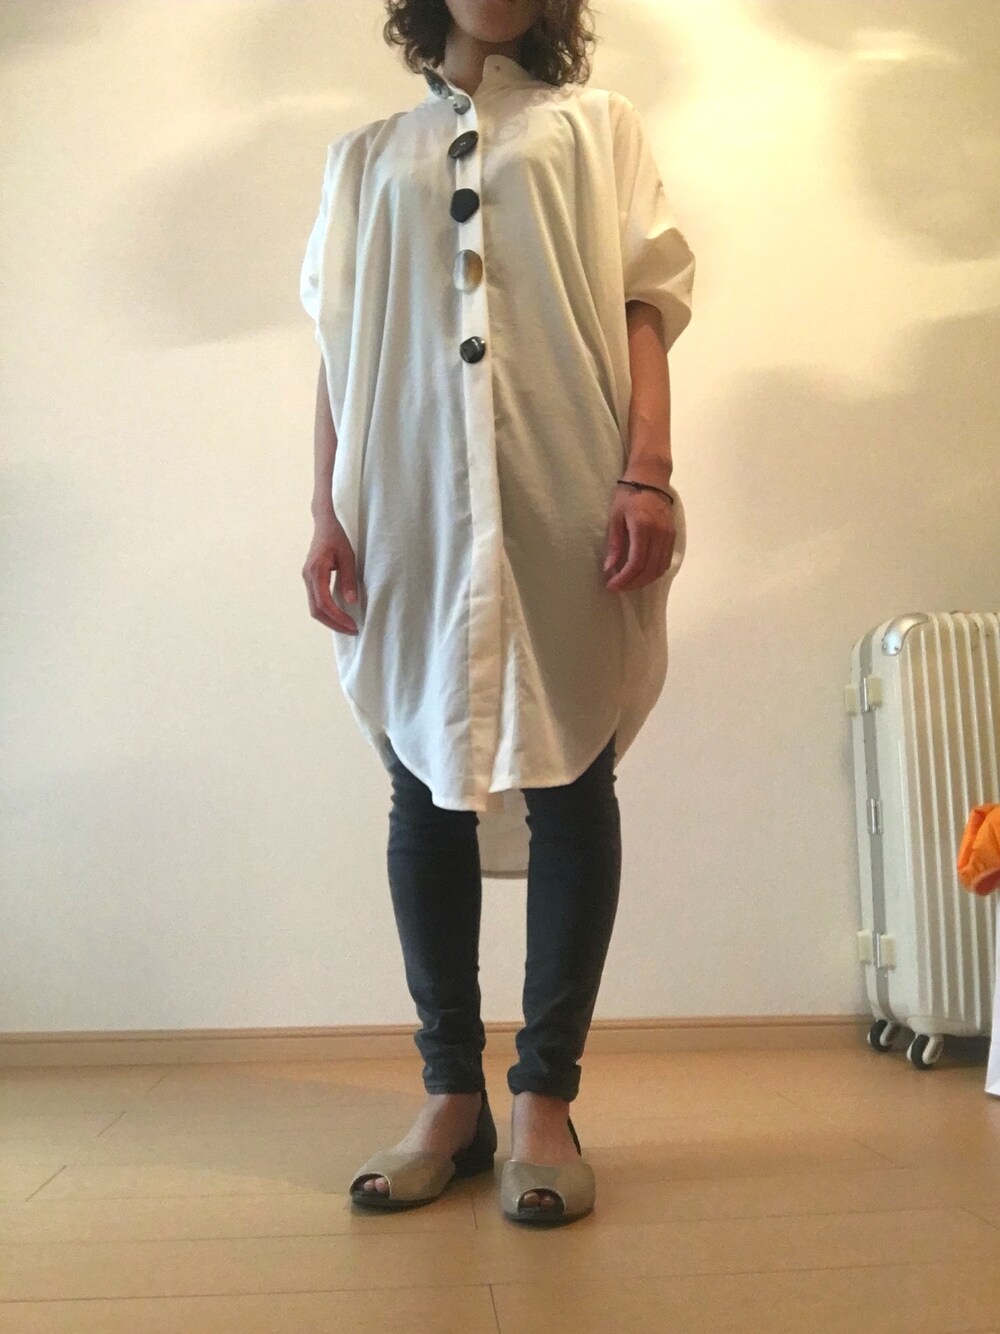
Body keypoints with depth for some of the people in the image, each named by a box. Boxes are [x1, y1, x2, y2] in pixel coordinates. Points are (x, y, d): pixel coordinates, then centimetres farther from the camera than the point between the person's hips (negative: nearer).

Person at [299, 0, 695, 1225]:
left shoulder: (597, 126, 18)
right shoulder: (366, 155, 23)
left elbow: (642, 308, 6)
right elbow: (337, 346, 15)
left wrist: (649, 471, -9)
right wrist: (327, 513, 3)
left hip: (569, 510, -1)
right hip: (411, 514, 2)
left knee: (569, 788, -3)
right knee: (425, 796, 0)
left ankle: (547, 1098, 7)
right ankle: (450, 1097, 11)